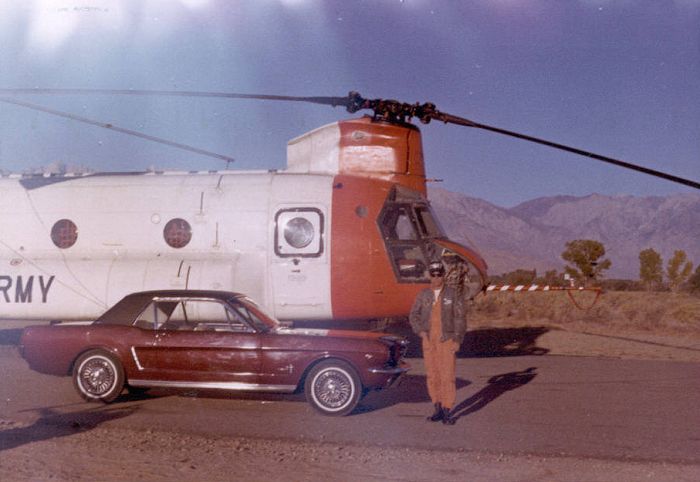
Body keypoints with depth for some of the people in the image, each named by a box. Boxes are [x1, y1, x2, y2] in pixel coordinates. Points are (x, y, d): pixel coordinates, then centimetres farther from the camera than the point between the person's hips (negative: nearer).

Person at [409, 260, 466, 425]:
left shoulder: (454, 293, -2)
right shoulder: (424, 295, 7)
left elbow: (460, 317, -3)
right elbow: (413, 315, 14)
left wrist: (457, 340, -9)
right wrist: (420, 331, -2)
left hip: (447, 339, -4)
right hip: (428, 340, 4)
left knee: (447, 375, -7)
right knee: (432, 375, 6)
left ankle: (448, 411, -1)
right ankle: (438, 409, 17)